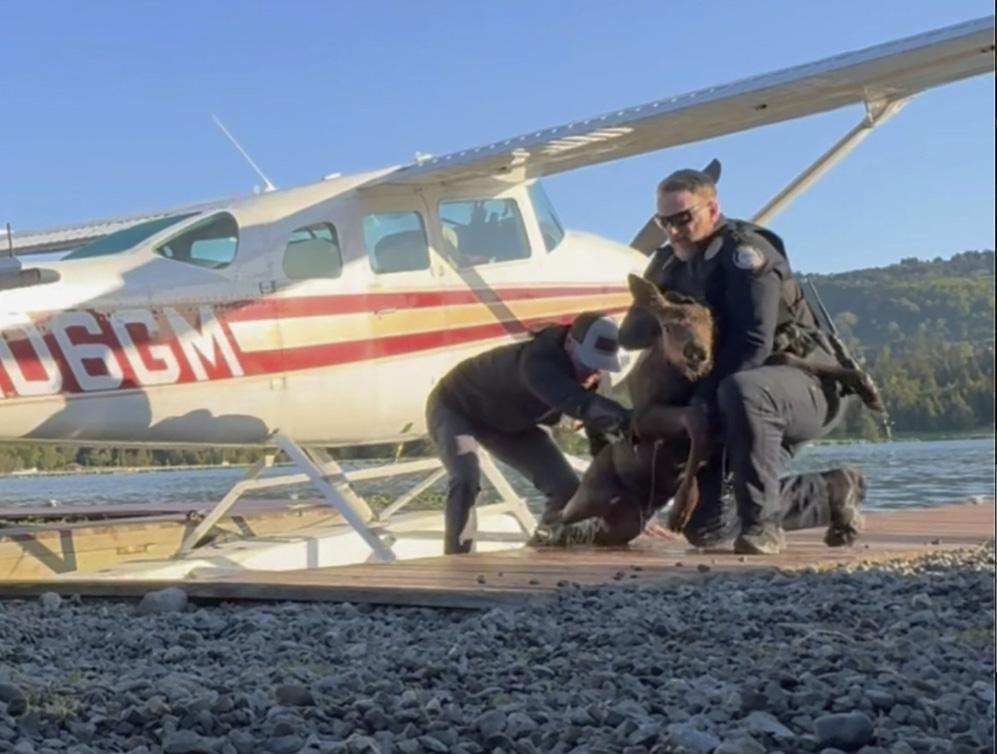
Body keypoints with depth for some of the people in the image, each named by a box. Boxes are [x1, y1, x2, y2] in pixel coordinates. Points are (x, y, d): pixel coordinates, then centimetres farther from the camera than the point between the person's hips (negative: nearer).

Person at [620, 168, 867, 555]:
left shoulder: (744, 251, -15)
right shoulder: (673, 264, 9)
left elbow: (753, 343, -26)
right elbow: (632, 336, 6)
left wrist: (705, 404, -29)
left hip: (809, 390, -8)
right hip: (759, 407, 8)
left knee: (740, 391, -42)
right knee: (706, 529, 3)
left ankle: (762, 523, -27)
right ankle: (831, 494, 20)